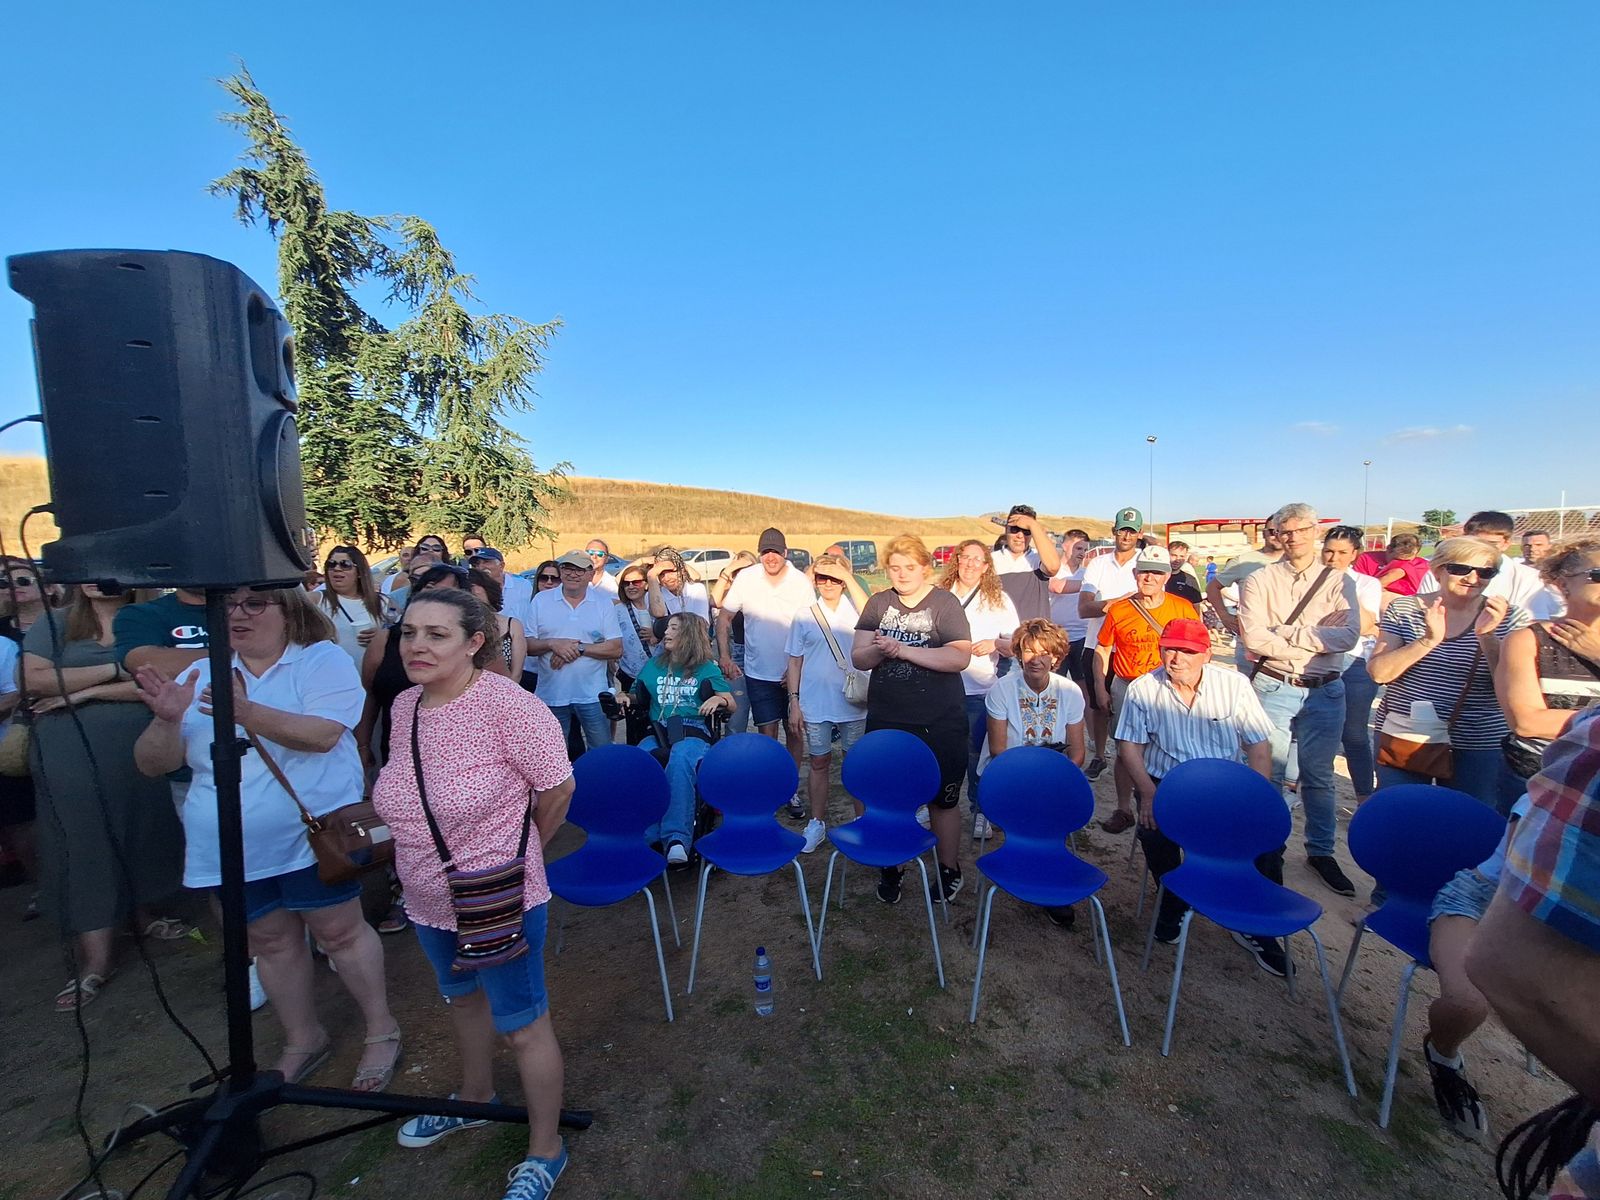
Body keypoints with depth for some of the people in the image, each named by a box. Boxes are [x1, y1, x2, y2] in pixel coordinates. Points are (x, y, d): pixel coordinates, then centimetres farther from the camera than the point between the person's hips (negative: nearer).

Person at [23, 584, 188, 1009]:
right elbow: (33, 679, -9)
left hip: (137, 755, 0)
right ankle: (95, 958, 10)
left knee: (142, 835, 11)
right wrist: (114, 670, -13)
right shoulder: (51, 628, 5)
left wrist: (85, 692, -13)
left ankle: (144, 915, 31)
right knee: (84, 848, 3)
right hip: (70, 761, 0)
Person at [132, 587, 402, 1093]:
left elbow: (323, 734, -23)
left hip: (311, 833, -5)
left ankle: (381, 1031, 25)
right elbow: (152, 764, 3)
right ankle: (303, 1039, 38)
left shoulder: (323, 659, -9)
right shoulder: (202, 674, 6)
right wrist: (167, 719, -16)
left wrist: (245, 712, -34)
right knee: (271, 941, 18)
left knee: (339, 931, 6)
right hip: (231, 847, 5)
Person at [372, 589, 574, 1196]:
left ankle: (545, 1151, 36)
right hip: (429, 899, 7)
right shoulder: (405, 706, -4)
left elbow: (557, 790, -19)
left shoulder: (508, 705, -28)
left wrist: (516, 854, -1)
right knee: (462, 997, 30)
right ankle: (475, 1096, 58)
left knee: (523, 1025, 12)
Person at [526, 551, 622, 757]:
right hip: (551, 695, 1)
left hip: (592, 695, -1)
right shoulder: (541, 601, 4)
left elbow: (616, 649, -6)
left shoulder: (604, 603, 1)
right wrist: (552, 644, -16)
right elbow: (526, 645, 2)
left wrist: (579, 648, -15)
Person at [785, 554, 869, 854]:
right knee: (819, 763, 11)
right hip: (815, 705, 1)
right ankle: (817, 823, 27)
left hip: (854, 704, 0)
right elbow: (795, 661, 5)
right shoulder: (804, 615, 3)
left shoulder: (856, 610, 2)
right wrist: (794, 702, 1)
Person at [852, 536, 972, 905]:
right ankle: (893, 868, 35)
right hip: (886, 721, 3)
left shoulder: (945, 603, -5)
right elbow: (858, 658, 1)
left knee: (942, 800, 13)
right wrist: (878, 650, -21)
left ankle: (949, 869, 37)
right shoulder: (878, 604, 5)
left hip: (939, 725, -3)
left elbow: (960, 657, -18)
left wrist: (905, 650, -25)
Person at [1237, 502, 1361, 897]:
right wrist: (1315, 639, -10)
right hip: (1274, 688, -2)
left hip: (1325, 691, 2)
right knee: (1268, 772, 5)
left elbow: (1348, 636, -10)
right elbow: (1253, 637, -12)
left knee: (1319, 775, 14)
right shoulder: (1260, 580, 0)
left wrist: (1285, 634, -13)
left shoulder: (1339, 581, 5)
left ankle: (1321, 851, 29)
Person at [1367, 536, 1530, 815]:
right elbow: (1378, 673, -11)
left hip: (1477, 746, 1)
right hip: (1402, 738, -1)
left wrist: (1487, 635, -21)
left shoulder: (1508, 618, 0)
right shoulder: (1403, 609, -3)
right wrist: (1428, 640, -23)